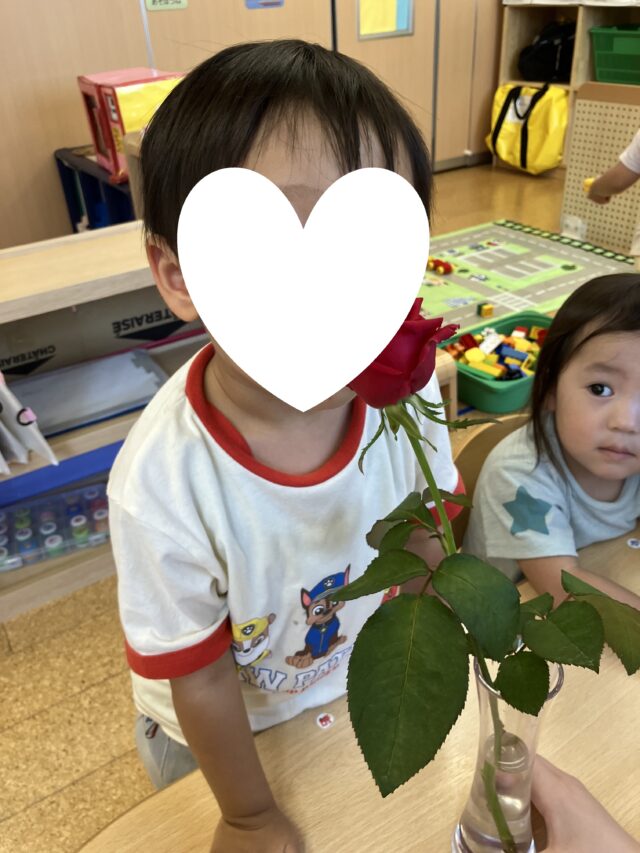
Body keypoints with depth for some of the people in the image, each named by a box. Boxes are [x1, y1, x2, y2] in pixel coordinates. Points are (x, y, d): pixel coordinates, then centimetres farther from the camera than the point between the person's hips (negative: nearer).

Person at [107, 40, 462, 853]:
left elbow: (424, 537, -7)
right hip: (221, 731, -2)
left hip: (360, 680, 3)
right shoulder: (162, 489, -38)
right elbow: (201, 683, -21)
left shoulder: (407, 386, -27)